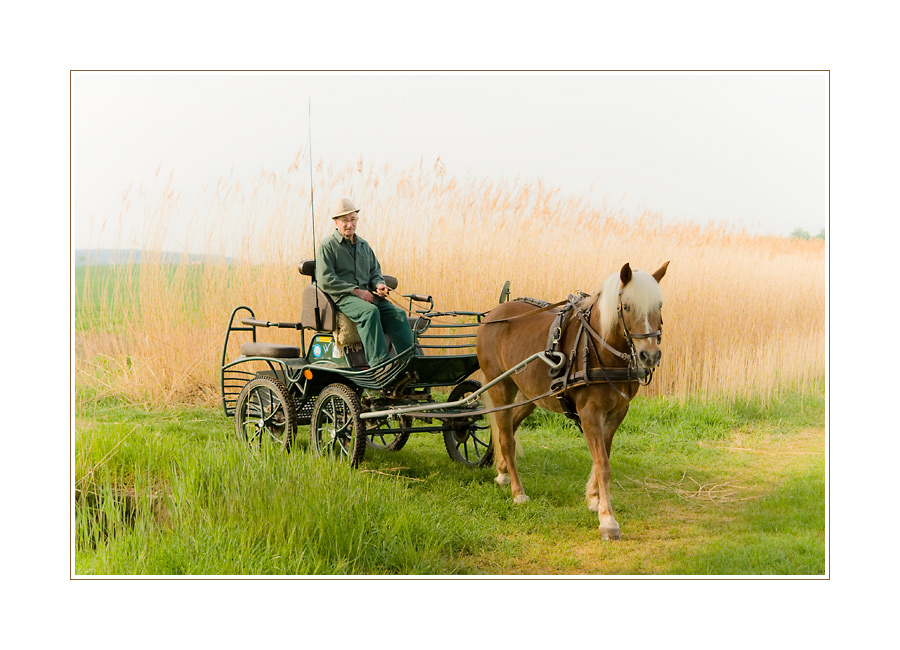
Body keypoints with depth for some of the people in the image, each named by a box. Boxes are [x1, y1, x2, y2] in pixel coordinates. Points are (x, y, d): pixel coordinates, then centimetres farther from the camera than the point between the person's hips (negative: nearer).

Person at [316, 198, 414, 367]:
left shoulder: (363, 245, 22)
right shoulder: (328, 245, 0)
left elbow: (375, 271, 28)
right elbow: (325, 280, -9)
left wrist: (378, 284, 2)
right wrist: (355, 290, -14)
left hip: (366, 294, 6)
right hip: (342, 297, -6)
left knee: (397, 313, -19)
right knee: (370, 311, -36)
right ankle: (379, 362, -44)